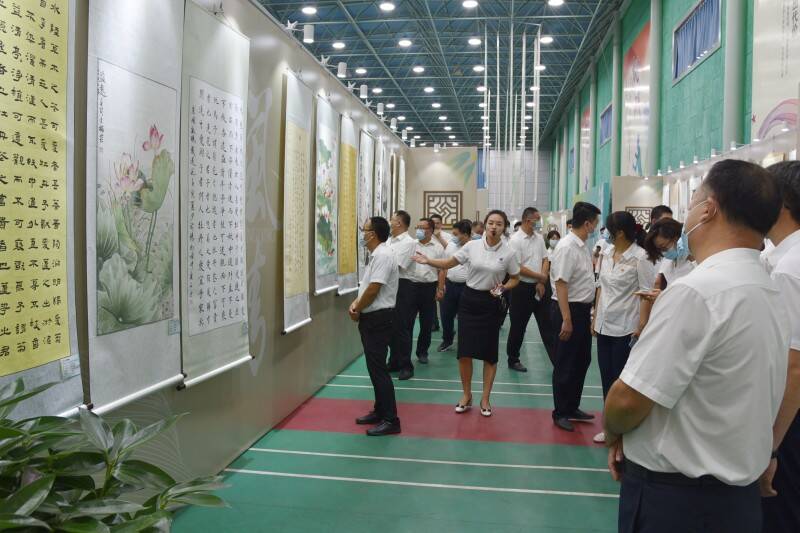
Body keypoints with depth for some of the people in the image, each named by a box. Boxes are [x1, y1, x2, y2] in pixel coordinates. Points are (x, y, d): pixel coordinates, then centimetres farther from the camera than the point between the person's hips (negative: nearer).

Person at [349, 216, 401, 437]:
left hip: (378, 319, -10)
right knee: (374, 367, 15)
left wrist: (358, 310, -9)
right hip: (372, 318, 10)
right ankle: (379, 411, 26)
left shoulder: (383, 255, -18)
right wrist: (356, 304, 2)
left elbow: (374, 289, -22)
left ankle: (390, 420, -2)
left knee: (378, 369, -8)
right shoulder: (375, 255, 15)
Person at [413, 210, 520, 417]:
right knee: (464, 351, 0)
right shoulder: (472, 246, -4)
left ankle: (485, 398, 22)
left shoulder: (508, 253, -5)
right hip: (469, 299, 1)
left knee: (489, 353, 6)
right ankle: (466, 395, 20)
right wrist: (428, 261, -13)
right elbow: (449, 263, 2)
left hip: (492, 303, -1)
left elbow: (515, 278, 7)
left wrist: (503, 288, -12)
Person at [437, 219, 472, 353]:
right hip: (450, 284, 5)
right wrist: (442, 284, 8)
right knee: (446, 314, 12)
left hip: (466, 286, -4)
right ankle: (447, 340, 32)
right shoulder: (451, 246, 5)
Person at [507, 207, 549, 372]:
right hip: (522, 288, -5)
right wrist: (540, 277, -10)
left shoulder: (539, 238, 5)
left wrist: (541, 283, -5)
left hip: (539, 287, 5)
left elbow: (544, 260, 8)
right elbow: (517, 268, -16)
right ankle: (513, 359, 18)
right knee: (518, 326, 5)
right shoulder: (515, 240, -13)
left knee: (546, 323, 7)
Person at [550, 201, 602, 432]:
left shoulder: (584, 246, 9)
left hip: (583, 309, 9)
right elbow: (561, 285, -23)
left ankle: (572, 408, 32)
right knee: (566, 365, 3)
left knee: (582, 361, 18)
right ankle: (560, 413, 18)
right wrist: (566, 320, -24)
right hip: (569, 309, -9)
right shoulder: (567, 247, -19)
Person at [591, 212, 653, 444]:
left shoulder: (640, 258, -13)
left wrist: (641, 327, -16)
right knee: (606, 377, 11)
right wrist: (595, 317, 13)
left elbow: (647, 294, -13)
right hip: (605, 325, 6)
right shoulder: (607, 253, 7)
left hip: (625, 328, -6)